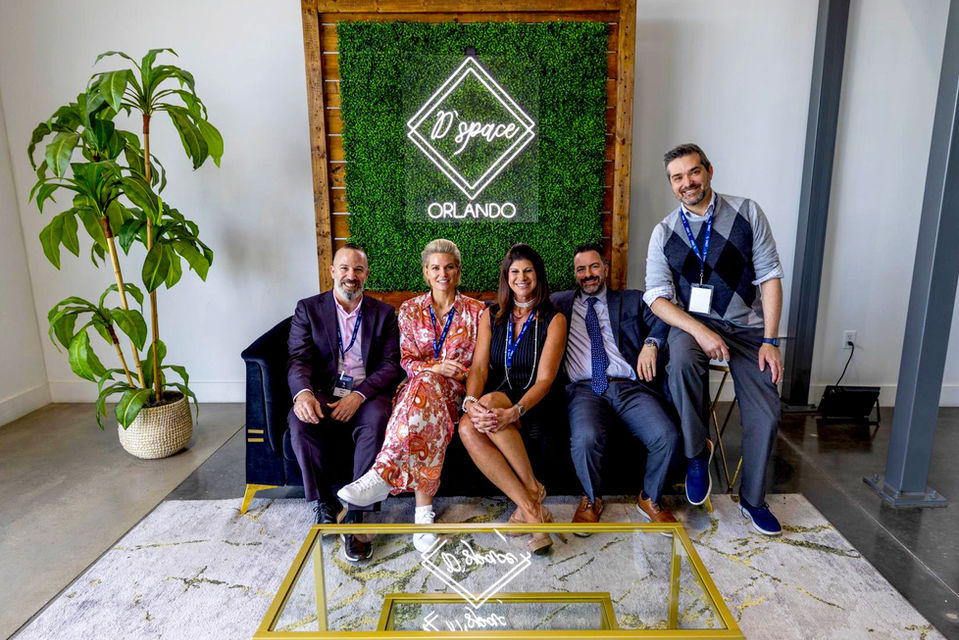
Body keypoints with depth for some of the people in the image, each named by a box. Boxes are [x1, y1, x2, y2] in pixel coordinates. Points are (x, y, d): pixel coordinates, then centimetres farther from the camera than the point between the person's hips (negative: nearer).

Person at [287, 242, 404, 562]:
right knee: (300, 421, -31)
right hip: (322, 393, 1)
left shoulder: (384, 314, 10)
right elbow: (298, 359, -2)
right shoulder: (308, 308, 10)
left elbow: (390, 365, 0)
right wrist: (302, 392, -25)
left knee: (377, 420, -34)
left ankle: (355, 514, -24)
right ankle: (324, 503, -10)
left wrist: (359, 395, -19)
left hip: (366, 395, 0)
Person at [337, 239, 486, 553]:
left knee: (424, 386, -38)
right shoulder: (410, 310, 13)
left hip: (456, 391, -1)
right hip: (418, 384, 1)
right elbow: (407, 360, 7)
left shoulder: (475, 310, 10)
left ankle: (382, 474, -44)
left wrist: (459, 372, -12)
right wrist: (436, 367, -13)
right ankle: (424, 508, -42)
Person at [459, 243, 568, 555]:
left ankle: (531, 489, -19)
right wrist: (470, 402, -22)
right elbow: (479, 366, 1)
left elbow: (544, 379, -8)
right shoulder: (491, 316, 14)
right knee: (467, 428, -31)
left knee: (490, 400, -35)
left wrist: (513, 413, -27)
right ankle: (532, 508, -25)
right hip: (495, 402, 3)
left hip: (533, 408, -3)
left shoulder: (553, 320, 3)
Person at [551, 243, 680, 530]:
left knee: (667, 436, -25)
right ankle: (591, 500, 0)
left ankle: (650, 499, 5)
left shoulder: (633, 300, 22)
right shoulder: (560, 303, 23)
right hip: (585, 389, -1)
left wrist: (651, 343, -11)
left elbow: (664, 319, 8)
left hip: (631, 387, 1)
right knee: (585, 439, -33)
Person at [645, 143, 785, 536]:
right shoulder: (665, 233, -1)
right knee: (682, 360, -36)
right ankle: (697, 452, -12)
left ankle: (753, 501, 16)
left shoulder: (747, 213, -1)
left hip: (746, 325, 1)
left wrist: (769, 340, -10)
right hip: (693, 322, -1)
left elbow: (769, 275, -3)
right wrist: (700, 331, -23)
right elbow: (657, 297, -7)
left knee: (765, 415, -9)